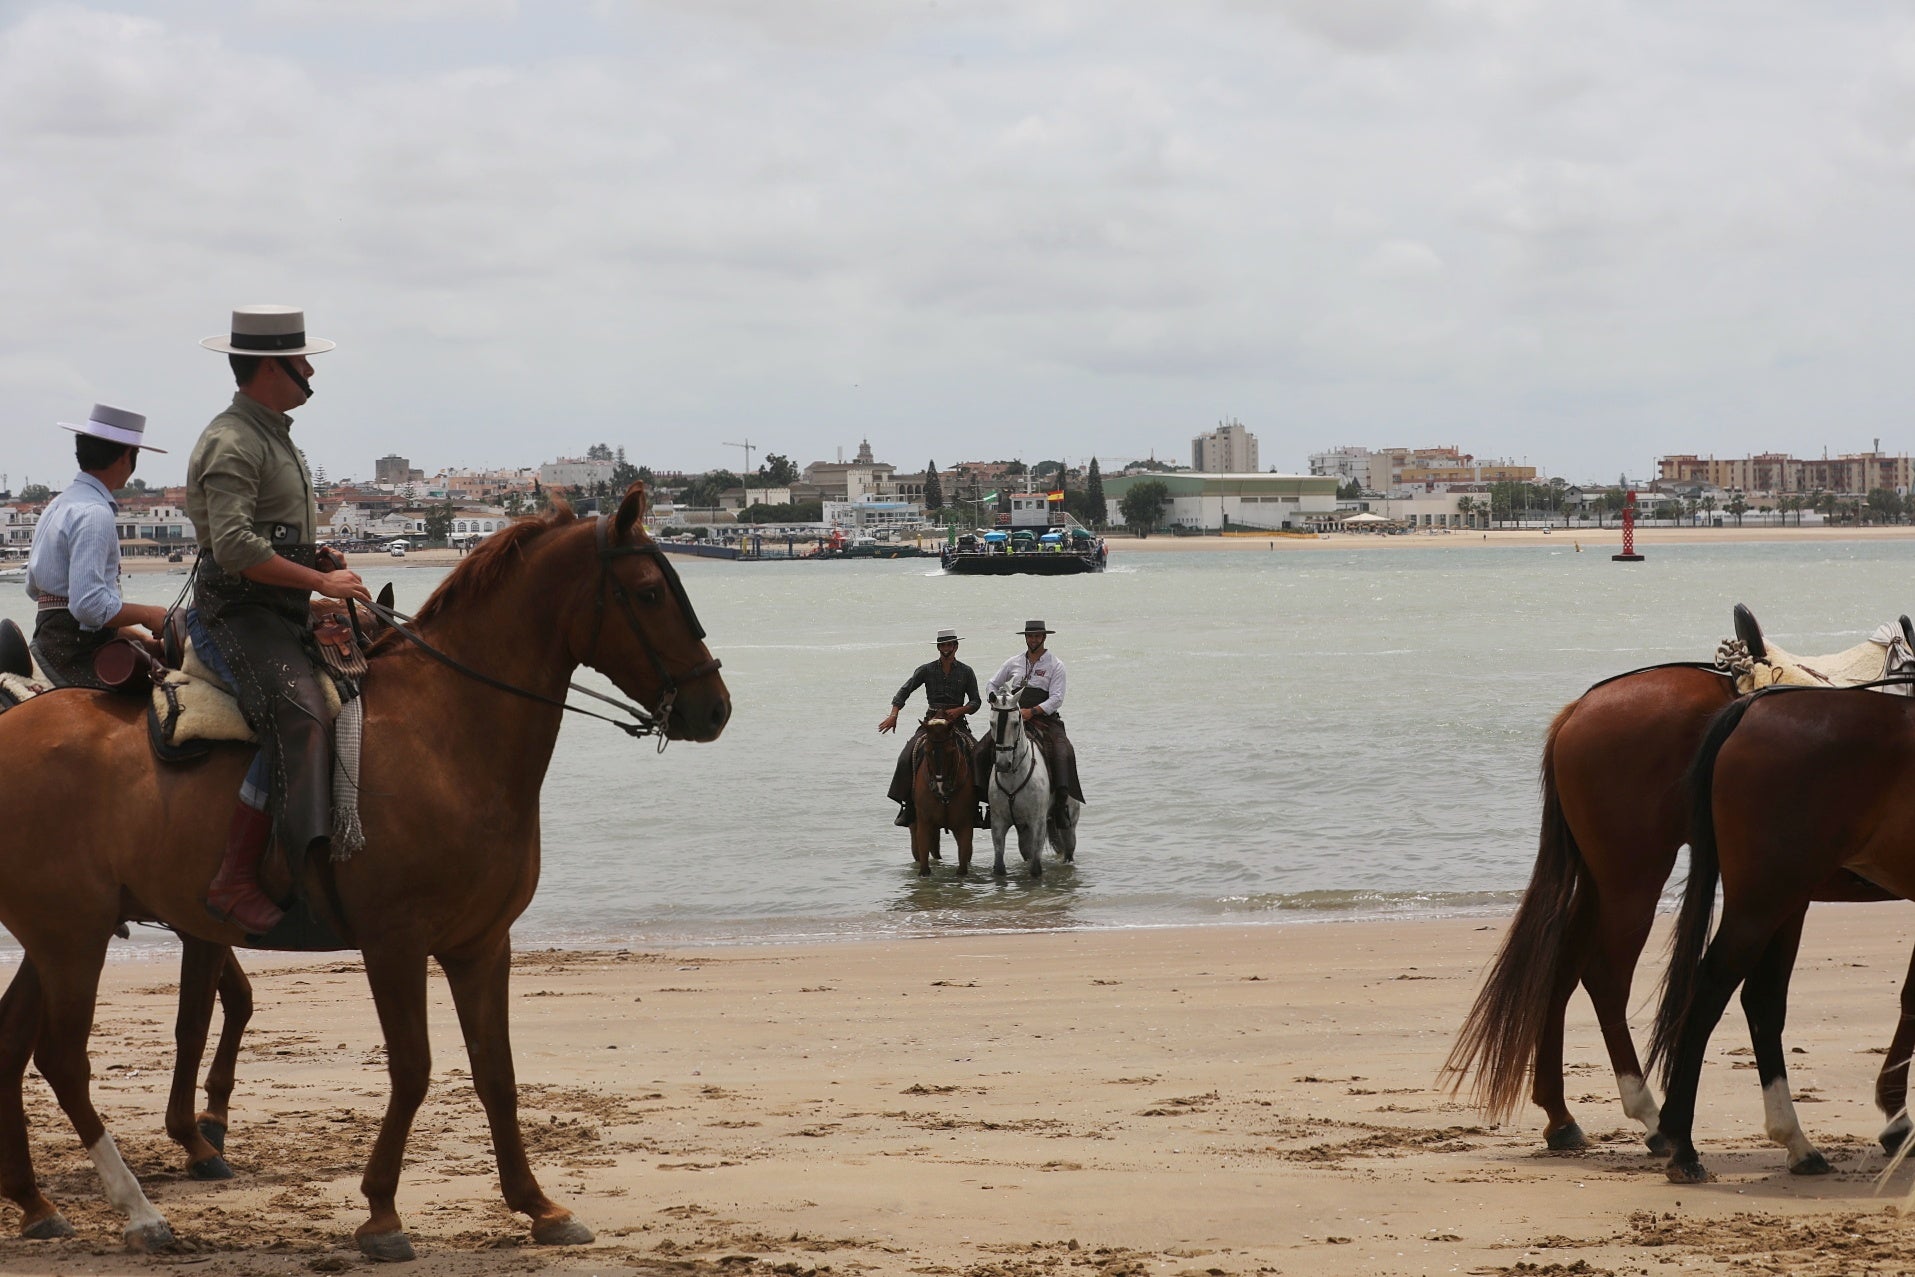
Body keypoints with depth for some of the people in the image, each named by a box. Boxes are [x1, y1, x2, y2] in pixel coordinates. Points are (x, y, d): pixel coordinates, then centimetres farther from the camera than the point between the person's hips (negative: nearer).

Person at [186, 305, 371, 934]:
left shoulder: (272, 435, 20)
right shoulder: (231, 443, -13)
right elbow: (235, 547, -23)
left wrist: (319, 556, 14)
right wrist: (319, 580, -20)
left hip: (286, 615, 11)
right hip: (238, 615, -11)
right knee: (299, 716, -27)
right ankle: (235, 880, -30)